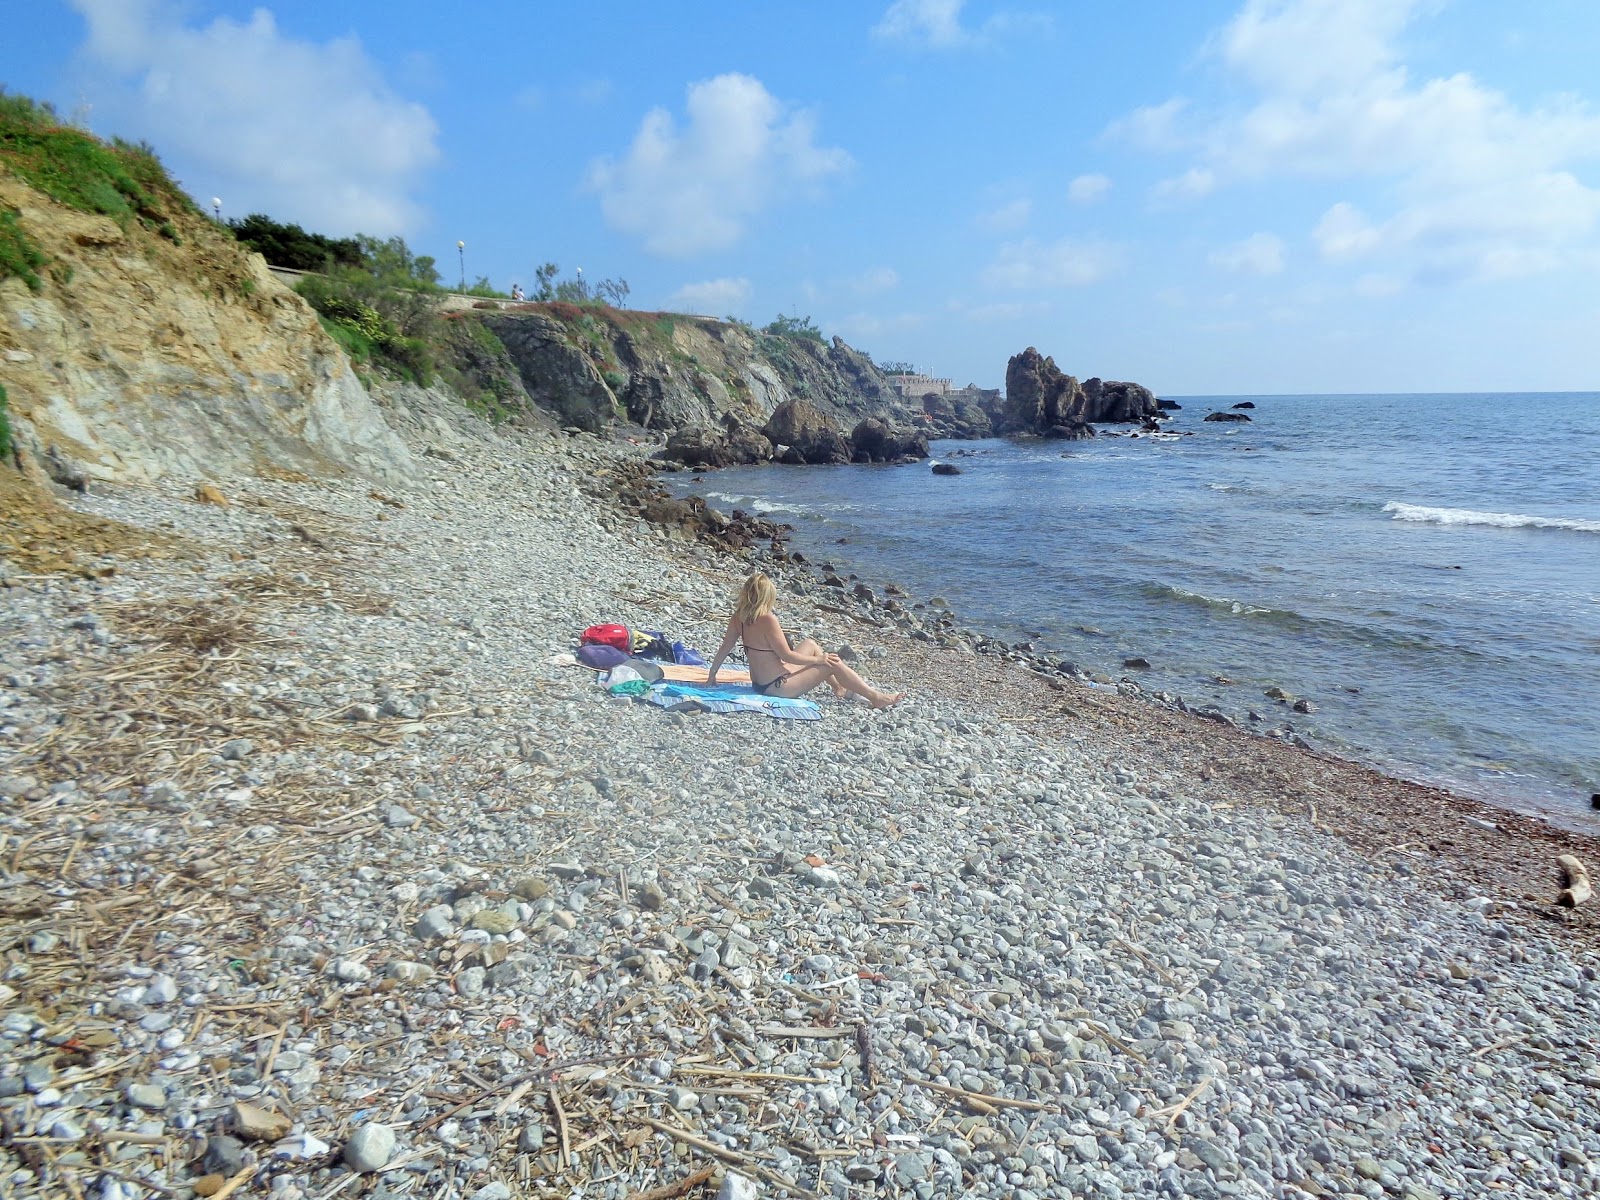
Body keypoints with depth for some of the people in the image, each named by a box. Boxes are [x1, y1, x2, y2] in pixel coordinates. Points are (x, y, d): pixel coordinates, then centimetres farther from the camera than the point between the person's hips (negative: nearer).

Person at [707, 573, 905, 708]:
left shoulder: (738, 618, -3)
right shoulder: (767, 620, -26)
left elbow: (725, 647, 2)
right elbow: (786, 655, -23)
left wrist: (712, 674, 13)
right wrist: (818, 659, -10)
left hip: (759, 683, 9)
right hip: (779, 686, -9)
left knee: (810, 645, 22)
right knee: (833, 664, 0)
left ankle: (839, 688, 31)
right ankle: (876, 698, 11)